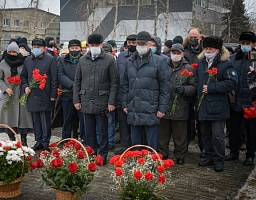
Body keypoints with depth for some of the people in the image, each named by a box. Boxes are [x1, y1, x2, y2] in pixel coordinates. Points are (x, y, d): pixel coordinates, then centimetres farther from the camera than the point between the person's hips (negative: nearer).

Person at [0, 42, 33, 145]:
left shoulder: (24, 62, 2)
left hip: (21, 95, -1)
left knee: (22, 117, -1)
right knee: (9, 118, 2)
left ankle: (23, 141, 8)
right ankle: (12, 140, 12)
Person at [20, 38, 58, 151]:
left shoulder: (50, 60, -1)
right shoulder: (28, 60, 14)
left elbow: (54, 79, -4)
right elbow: (23, 76, 24)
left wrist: (53, 95, -9)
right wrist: (25, 87, 6)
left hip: (45, 96, -5)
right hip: (32, 95, 5)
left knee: (45, 120, 0)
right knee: (35, 120, 10)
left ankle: (45, 142, 8)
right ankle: (38, 141, 19)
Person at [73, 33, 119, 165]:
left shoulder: (109, 60, -2)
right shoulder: (82, 60, 9)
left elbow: (114, 82, -4)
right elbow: (77, 81, 12)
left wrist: (111, 102, -9)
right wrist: (76, 100, 5)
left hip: (102, 102, -3)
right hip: (86, 102, 4)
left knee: (103, 131, 5)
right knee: (89, 131, 11)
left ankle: (103, 156, 15)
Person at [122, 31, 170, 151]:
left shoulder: (159, 62, -2)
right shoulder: (130, 62, 13)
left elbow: (165, 87, -5)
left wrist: (162, 108, -9)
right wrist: (125, 104, 11)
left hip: (151, 112, -4)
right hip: (133, 111, 5)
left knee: (152, 146, 2)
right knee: (135, 144, 14)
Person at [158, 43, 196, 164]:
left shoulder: (188, 68, 4)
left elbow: (194, 88, 1)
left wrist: (184, 89, -19)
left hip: (180, 108, -2)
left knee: (180, 136, 6)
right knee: (162, 134, 9)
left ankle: (180, 156, 21)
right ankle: (163, 155, 23)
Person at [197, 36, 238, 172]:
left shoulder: (225, 64, -7)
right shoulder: (201, 64, 14)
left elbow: (232, 83, -16)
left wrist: (211, 88, -18)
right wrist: (198, 101, 17)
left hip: (218, 107, -7)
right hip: (203, 106, 7)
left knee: (217, 135, -3)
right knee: (205, 134, 15)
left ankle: (219, 160, 10)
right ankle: (209, 157, 28)